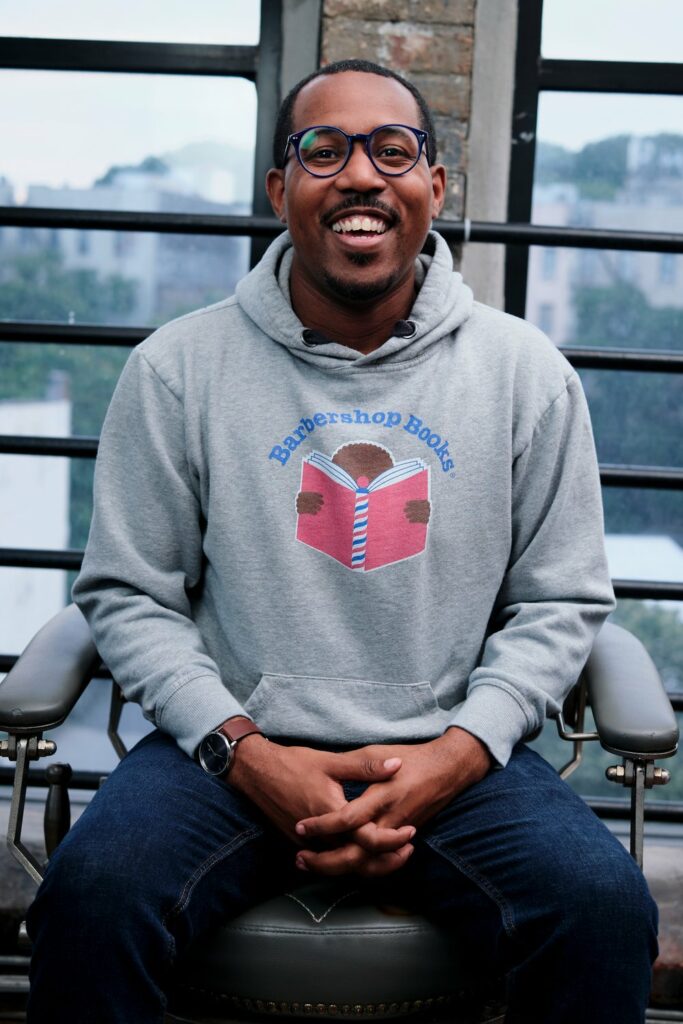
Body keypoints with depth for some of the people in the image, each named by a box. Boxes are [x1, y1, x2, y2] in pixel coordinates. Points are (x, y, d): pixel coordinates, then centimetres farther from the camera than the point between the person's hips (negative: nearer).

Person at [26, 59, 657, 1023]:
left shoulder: (525, 371, 4)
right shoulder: (178, 367, 1)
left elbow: (561, 601, 7)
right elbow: (128, 593, 4)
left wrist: (458, 752, -9)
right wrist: (244, 750, -10)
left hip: (453, 754, 1)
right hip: (233, 747, 0)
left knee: (604, 908, -25)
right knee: (92, 895, -28)